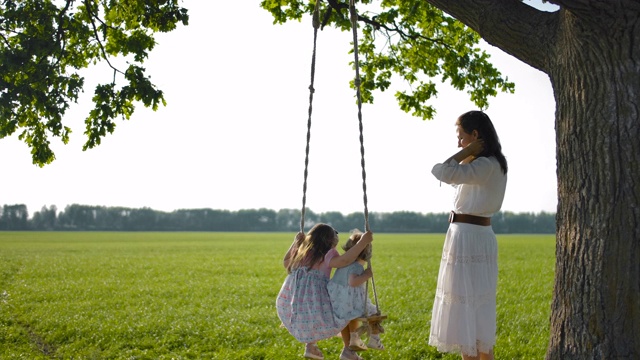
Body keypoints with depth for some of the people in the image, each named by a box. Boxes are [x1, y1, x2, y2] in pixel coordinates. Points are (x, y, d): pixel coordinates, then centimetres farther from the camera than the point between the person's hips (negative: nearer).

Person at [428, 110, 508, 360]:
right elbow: (457, 176, 25)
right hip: (476, 236, 10)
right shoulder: (490, 165, 13)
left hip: (468, 238, -10)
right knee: (478, 310, 16)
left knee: (466, 309, -3)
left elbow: (442, 172, -27)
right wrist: (468, 155, 13)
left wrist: (467, 153, -14)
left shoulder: (486, 166, -18)